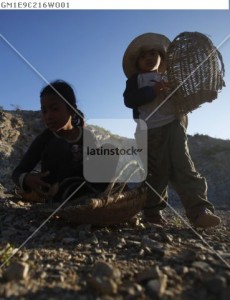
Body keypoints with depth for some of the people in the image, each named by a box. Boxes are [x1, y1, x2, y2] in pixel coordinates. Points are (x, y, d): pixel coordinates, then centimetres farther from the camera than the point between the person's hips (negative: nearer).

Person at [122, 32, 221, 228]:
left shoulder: (170, 78, 28)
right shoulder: (136, 79, 16)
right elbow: (129, 99, -2)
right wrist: (152, 91, -15)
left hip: (174, 126, 3)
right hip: (150, 130, -3)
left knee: (183, 166, -10)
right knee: (157, 171, -4)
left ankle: (199, 211, -16)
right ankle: (152, 211, 12)